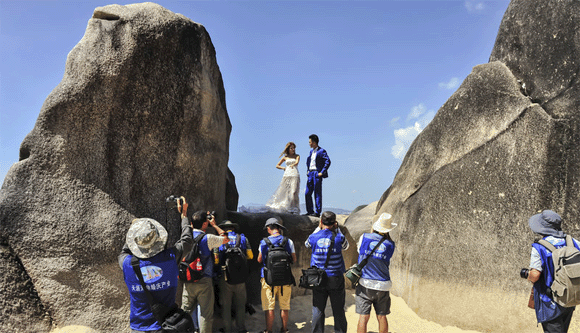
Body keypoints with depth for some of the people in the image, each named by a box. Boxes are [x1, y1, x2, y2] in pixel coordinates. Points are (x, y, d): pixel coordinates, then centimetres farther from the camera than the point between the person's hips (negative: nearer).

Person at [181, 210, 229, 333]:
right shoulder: (208, 238, -11)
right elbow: (225, 239, 3)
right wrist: (214, 225, 9)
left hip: (188, 282, 5)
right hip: (204, 282, -4)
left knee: (185, 311, 13)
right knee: (206, 314, 4)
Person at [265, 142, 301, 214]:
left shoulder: (297, 156, 11)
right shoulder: (285, 157, 14)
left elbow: (297, 162, -10)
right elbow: (277, 166, 19)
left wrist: (293, 165, -26)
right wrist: (283, 168, 4)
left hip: (295, 175, -2)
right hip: (286, 175, 2)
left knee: (294, 192, -14)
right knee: (284, 192, -2)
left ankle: (295, 210, -11)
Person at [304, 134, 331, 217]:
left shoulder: (321, 151, -8)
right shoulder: (311, 151, 16)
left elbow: (328, 161, -16)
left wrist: (322, 172, -18)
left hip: (317, 174, -8)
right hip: (310, 174, 8)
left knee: (317, 194, -3)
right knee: (307, 193, 7)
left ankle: (318, 212, 2)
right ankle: (310, 211, 16)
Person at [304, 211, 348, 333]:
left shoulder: (313, 237, -7)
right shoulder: (338, 238, -9)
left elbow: (307, 244, 18)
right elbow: (346, 246, 14)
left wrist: (318, 228, 14)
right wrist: (337, 229, 10)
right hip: (336, 279, 0)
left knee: (318, 310, 8)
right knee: (338, 310, 10)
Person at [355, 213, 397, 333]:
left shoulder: (365, 237, -3)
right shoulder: (390, 245, -1)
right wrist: (387, 236, 16)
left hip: (365, 283, -1)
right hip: (382, 285, 1)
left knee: (363, 317, 0)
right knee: (381, 317, 14)